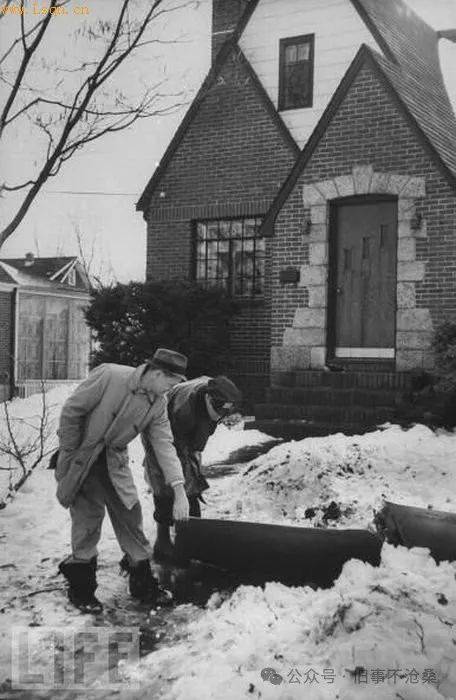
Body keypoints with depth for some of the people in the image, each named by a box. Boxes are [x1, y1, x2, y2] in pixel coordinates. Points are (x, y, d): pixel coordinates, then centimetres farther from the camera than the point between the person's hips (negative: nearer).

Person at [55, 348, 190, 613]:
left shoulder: (158, 403, -7)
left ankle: (143, 583, 19)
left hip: (115, 459, 5)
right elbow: (72, 411, -19)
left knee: (130, 514, 4)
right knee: (89, 517, -5)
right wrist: (69, 453, -14)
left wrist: (179, 489, -19)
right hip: (82, 456, -5)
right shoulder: (109, 376, -26)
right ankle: (81, 588, 13)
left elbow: (164, 445, -9)